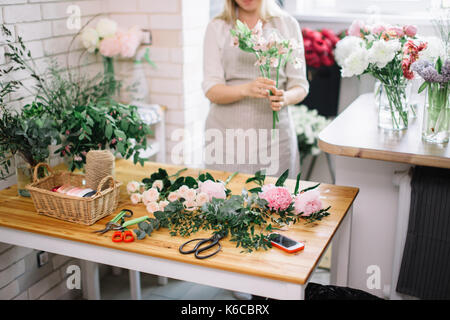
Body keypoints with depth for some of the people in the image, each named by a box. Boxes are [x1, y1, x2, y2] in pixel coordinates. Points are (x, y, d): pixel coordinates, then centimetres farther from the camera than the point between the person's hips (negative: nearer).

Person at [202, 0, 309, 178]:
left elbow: (300, 85, 4)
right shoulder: (217, 27, 4)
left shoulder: (288, 25, 7)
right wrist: (246, 89, -24)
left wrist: (285, 98, -19)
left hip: (274, 132, 1)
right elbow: (211, 91, -5)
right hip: (227, 132, 0)